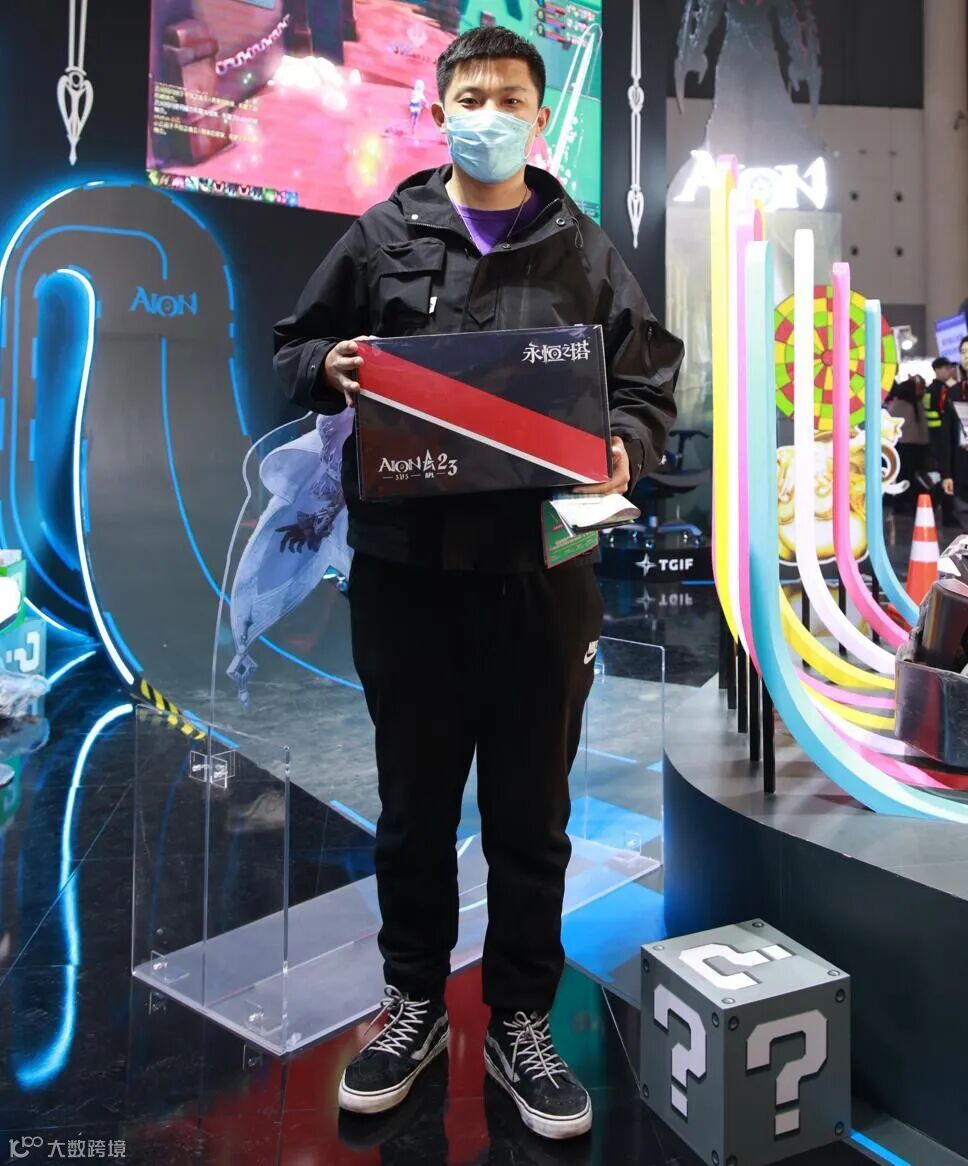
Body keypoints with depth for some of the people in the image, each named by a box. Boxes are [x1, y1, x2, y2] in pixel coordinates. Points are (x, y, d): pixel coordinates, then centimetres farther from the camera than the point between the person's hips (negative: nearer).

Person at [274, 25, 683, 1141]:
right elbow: (294, 349, 15)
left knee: (532, 816, 9)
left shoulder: (584, 250, 10)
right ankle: (414, 1000, 35)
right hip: (404, 567, 0)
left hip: (542, 573, 0)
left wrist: (624, 447, -11)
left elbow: (651, 379, 11)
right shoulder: (380, 237, 9)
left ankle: (519, 1024, 30)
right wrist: (330, 367, -8)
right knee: (414, 806, 13)